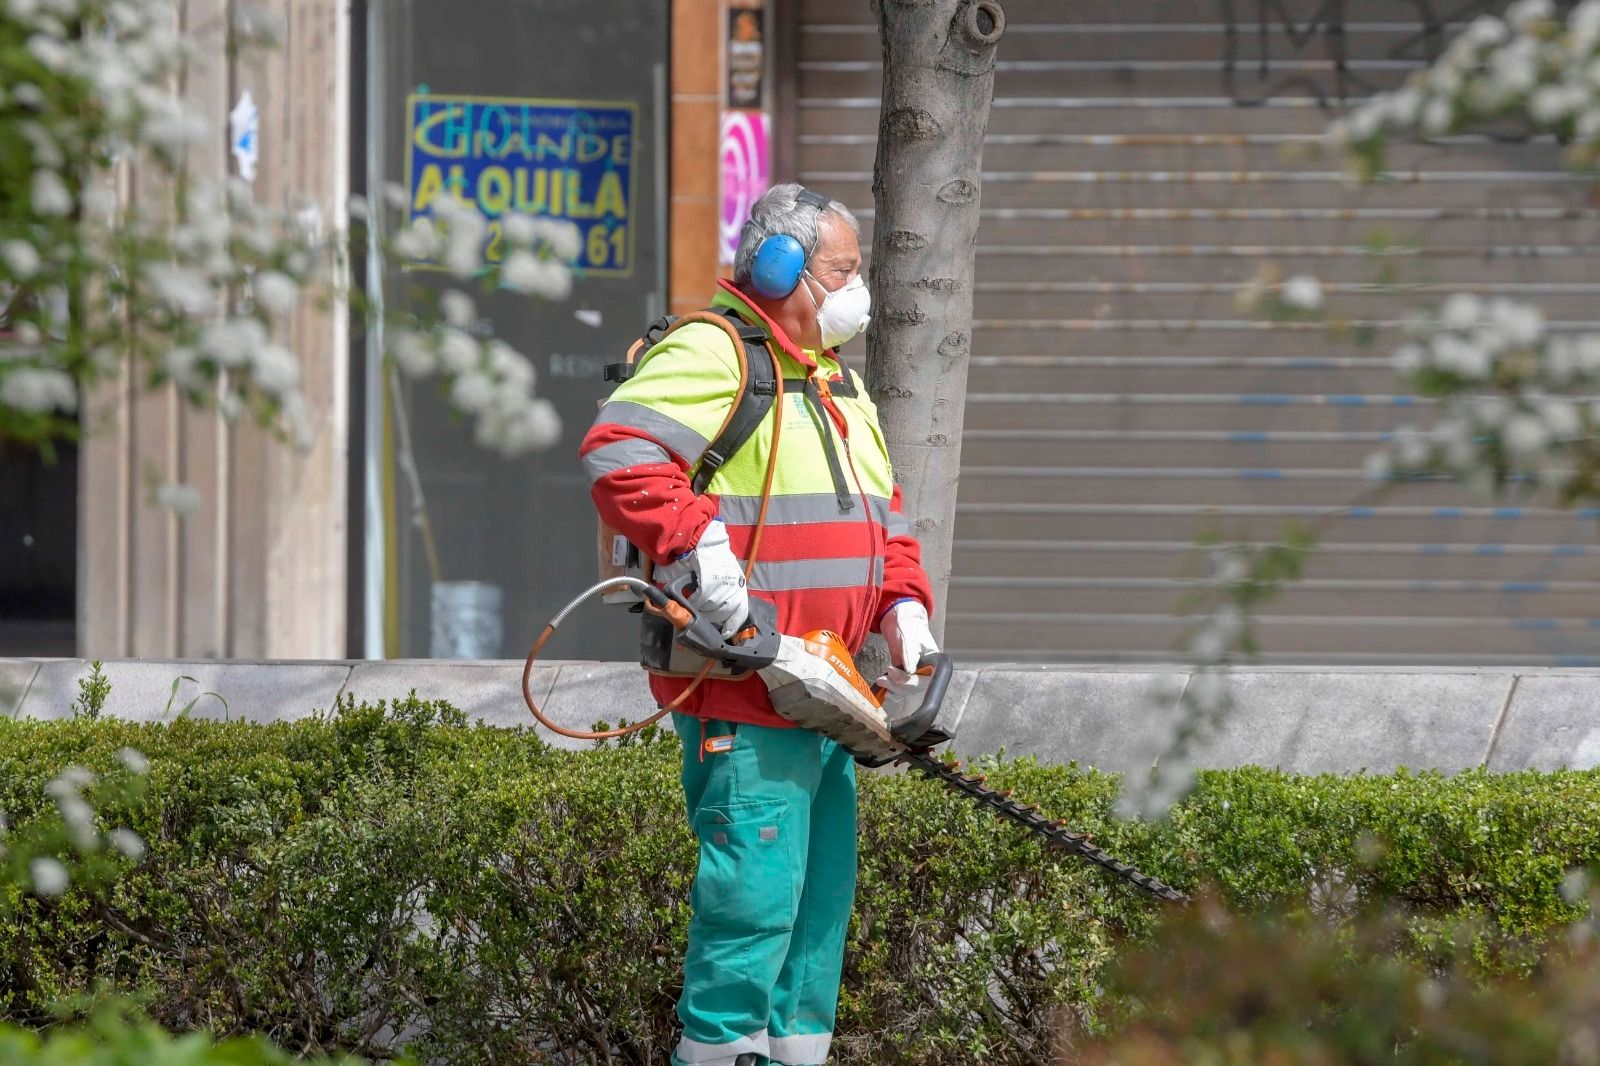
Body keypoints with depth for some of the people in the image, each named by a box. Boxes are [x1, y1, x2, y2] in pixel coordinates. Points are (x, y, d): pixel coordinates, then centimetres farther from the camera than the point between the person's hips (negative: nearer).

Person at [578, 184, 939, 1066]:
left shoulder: (838, 382, 22)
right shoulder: (711, 355, -10)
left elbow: (884, 519, 24)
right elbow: (619, 455, -22)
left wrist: (903, 604, 7)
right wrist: (697, 543, -29)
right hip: (745, 694, -10)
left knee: (823, 887, 13)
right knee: (756, 888, -12)